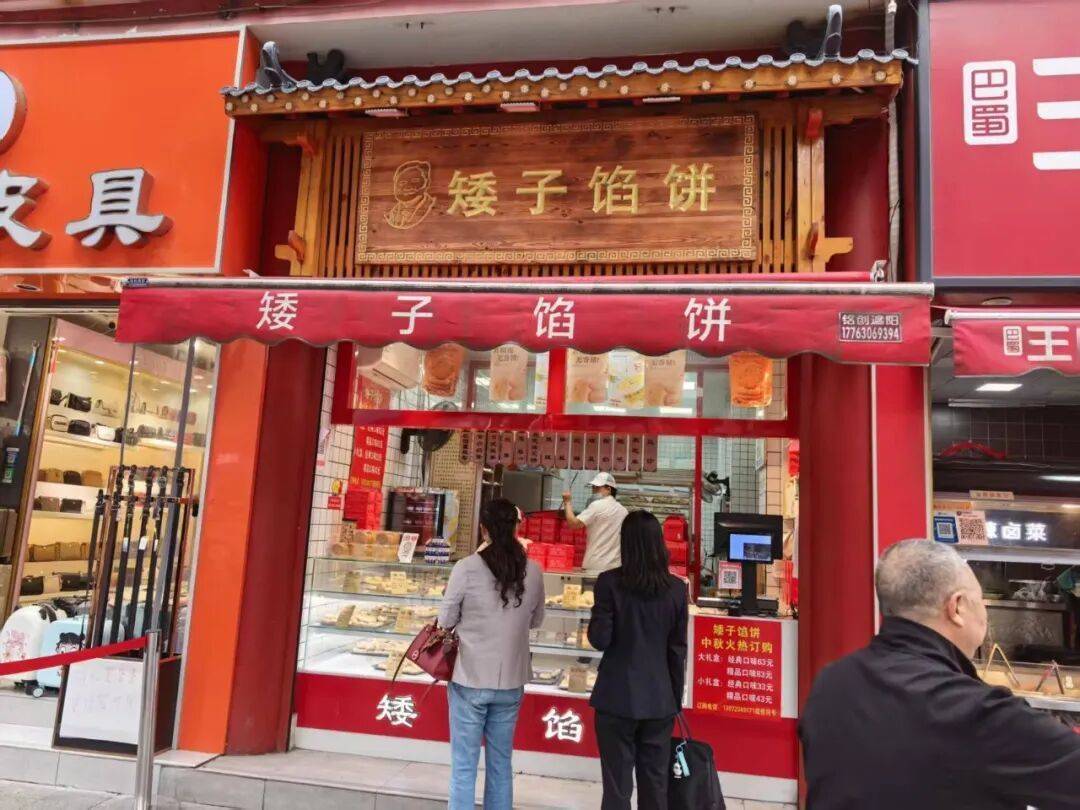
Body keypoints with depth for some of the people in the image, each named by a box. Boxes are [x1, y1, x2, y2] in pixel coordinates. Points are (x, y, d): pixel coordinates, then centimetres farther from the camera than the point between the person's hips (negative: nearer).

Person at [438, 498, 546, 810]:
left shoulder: (467, 568, -15)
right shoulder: (533, 571, -5)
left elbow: (445, 621, -3)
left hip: (470, 680, -3)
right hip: (511, 682, 3)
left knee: (464, 767, 9)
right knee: (501, 764, 17)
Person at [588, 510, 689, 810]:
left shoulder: (609, 582, -11)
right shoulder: (677, 588, -2)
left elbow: (600, 640, -11)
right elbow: (677, 650, 3)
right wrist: (676, 699, 12)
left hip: (618, 697, -3)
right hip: (660, 699, 3)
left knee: (617, 784, 7)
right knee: (656, 783, 14)